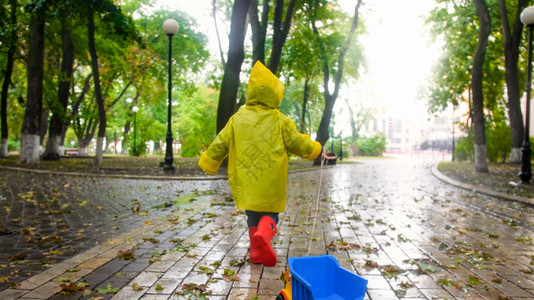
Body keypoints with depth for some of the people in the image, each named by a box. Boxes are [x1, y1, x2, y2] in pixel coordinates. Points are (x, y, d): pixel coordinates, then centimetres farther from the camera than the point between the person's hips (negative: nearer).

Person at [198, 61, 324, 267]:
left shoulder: (237, 119, 4)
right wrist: (315, 149, 23)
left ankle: (256, 252, 20)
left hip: (245, 180, 3)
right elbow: (298, 143, 4)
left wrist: (209, 164, 22)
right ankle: (264, 235, -23)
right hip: (271, 182, -3)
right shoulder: (280, 121, -3)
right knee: (270, 214, 7)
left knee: (252, 216, 17)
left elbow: (220, 143, 8)